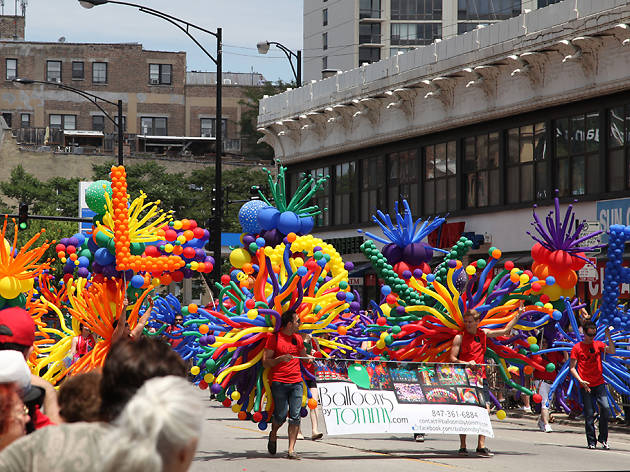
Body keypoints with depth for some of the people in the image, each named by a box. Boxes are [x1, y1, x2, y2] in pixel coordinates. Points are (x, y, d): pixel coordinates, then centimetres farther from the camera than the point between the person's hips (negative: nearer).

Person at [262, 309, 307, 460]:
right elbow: (265, 362, -4)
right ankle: (273, 435, 29)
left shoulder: (298, 338, 14)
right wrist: (281, 358, -19)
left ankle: (291, 450, -3)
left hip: (296, 382, 4)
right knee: (281, 416, -4)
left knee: (295, 416, -5)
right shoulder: (274, 338, -3)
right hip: (279, 382, -4)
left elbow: (304, 357, 27)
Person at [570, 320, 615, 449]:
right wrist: (581, 381, -10)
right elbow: (572, 367, 2)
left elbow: (612, 351, -7)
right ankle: (591, 441, 9)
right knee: (589, 414, -1)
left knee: (606, 408, -12)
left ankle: (603, 438, 4)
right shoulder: (577, 348, 2)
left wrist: (608, 337, -17)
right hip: (586, 386, -2)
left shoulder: (598, 345, 9)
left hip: (599, 384, 2)